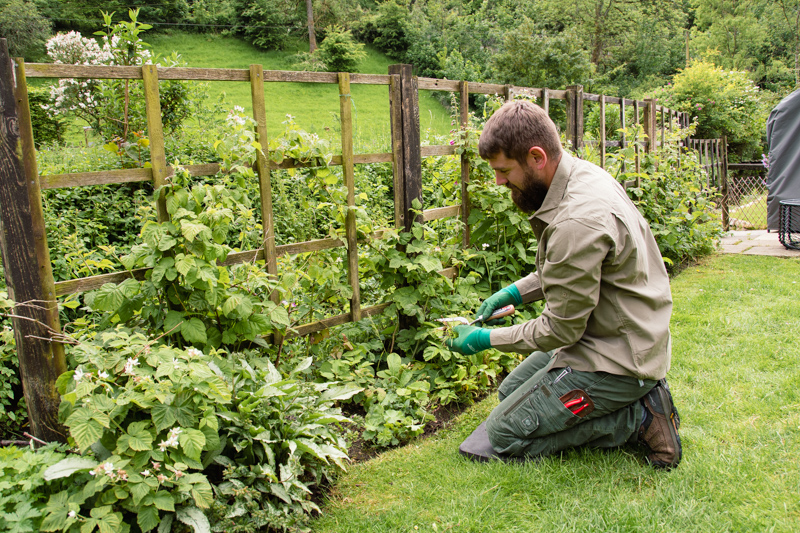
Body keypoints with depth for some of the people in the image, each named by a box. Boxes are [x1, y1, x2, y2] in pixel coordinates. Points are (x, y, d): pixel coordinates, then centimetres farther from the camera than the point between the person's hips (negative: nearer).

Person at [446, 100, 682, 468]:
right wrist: (515, 292, 9)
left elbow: (562, 329, -21)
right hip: (618, 338, 10)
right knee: (511, 391, 21)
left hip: (616, 357, -10)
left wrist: (487, 339, -9)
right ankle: (636, 397, 12)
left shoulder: (577, 221, -30)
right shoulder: (581, 175, 0)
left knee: (504, 435, -4)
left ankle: (638, 418, -2)